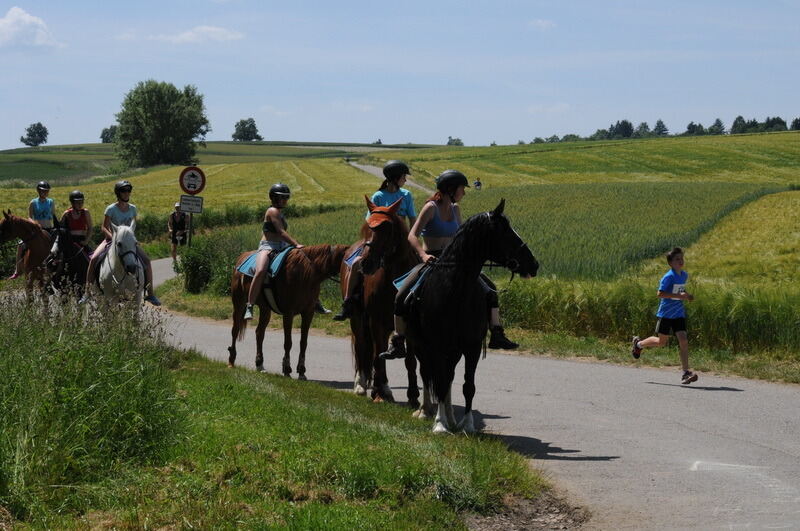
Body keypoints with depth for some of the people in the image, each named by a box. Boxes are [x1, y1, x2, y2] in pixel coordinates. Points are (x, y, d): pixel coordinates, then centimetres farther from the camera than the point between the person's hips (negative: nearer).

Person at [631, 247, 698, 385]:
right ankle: (638, 344, 37)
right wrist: (678, 296, -28)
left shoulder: (684, 275, 6)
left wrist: (687, 296, 6)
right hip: (666, 314, -5)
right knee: (662, 342, 9)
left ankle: (685, 372, -11)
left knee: (683, 340, -9)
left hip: (679, 314, 5)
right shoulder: (668, 277, -17)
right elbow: (660, 293, -23)